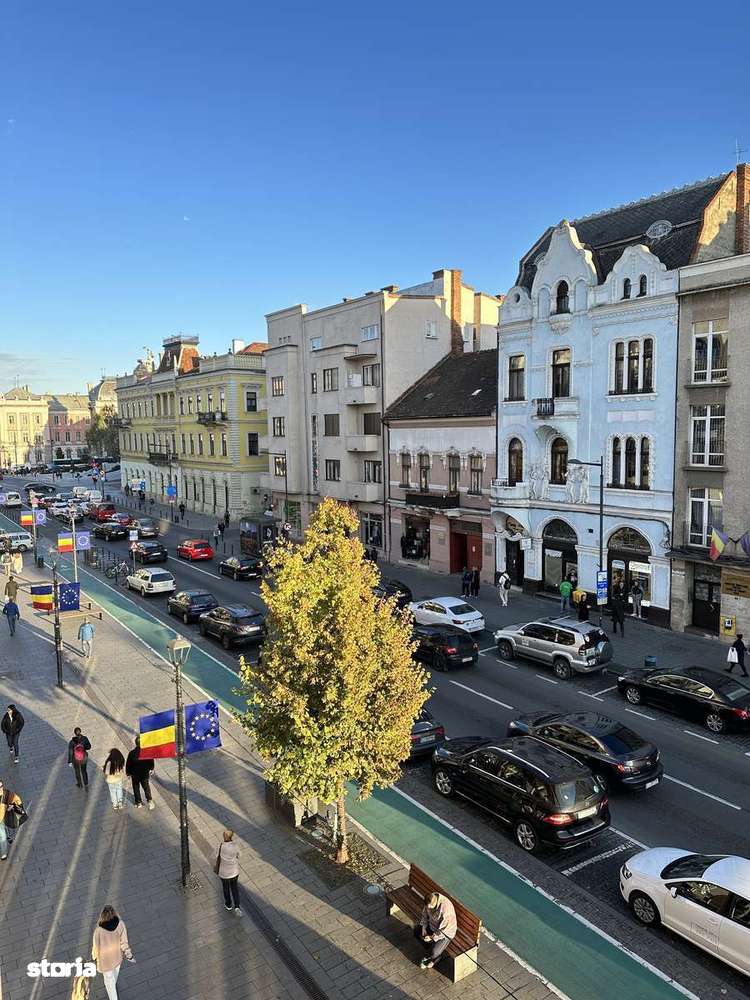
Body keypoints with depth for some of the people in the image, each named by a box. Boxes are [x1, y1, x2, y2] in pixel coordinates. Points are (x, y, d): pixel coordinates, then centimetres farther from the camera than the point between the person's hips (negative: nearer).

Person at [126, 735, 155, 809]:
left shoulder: (131, 753, -18)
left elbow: (128, 764, -8)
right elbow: (151, 762, -2)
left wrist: (128, 773, 7)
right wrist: (151, 769, 16)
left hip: (135, 775, -1)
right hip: (145, 774, 1)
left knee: (136, 789, 17)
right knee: (146, 787, 17)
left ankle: (138, 803, 23)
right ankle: (150, 801, 7)